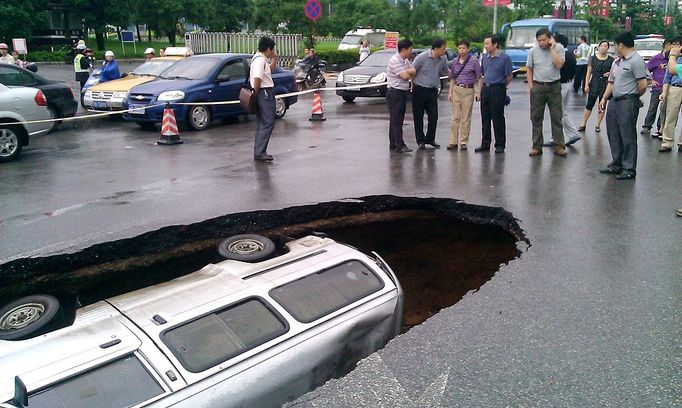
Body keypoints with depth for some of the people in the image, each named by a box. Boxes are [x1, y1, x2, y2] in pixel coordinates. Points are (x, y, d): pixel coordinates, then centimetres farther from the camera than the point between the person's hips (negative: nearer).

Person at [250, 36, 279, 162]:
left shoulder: (262, 59, 16)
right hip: (265, 93, -11)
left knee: (263, 124, 12)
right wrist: (256, 92, -16)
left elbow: (271, 70, 32)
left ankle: (259, 152, 15)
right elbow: (257, 78, -25)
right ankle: (260, 153, -15)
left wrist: (274, 59, 18)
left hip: (265, 93, 11)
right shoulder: (260, 60, -15)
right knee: (267, 123, -13)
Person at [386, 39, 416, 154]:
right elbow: (405, 76, -19)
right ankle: (399, 145, -11)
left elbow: (414, 71, 5)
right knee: (396, 120, -8)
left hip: (403, 92, 9)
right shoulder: (395, 60, -14)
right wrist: (411, 72, 2)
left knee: (398, 120, 10)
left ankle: (393, 144, 15)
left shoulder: (406, 60, 15)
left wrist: (407, 71, -14)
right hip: (395, 93, -9)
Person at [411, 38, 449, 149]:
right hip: (419, 90, -4)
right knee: (418, 117, 3)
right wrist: (413, 85, 2)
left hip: (432, 91, 4)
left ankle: (430, 139, 17)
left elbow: (445, 71, 17)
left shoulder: (443, 59, -1)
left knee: (434, 116, 1)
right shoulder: (422, 57, -15)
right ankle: (420, 140, 13)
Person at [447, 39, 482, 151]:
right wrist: (450, 92, 8)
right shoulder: (454, 62, 8)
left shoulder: (473, 61, -4)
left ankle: (463, 142, 6)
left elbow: (480, 77, -2)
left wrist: (478, 92, -9)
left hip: (468, 90, -4)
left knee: (466, 118, -1)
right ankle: (453, 142, 7)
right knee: (455, 117, 3)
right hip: (456, 89, 4)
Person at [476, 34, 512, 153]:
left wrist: (502, 86, 4)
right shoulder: (485, 57, 10)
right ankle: (485, 144, 17)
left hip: (498, 89, -6)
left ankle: (500, 145, 6)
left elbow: (509, 76, -5)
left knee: (498, 119, -2)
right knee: (485, 118, 9)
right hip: (485, 89, 6)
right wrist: (485, 85, 14)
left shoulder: (505, 58, -8)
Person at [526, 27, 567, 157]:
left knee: (556, 117, 0)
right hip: (538, 86, 2)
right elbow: (529, 68, 9)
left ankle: (559, 146, 5)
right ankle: (537, 146, 11)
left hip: (554, 86, -1)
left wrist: (552, 48, -13)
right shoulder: (533, 50, 3)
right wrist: (530, 85, 1)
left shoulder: (559, 48, -2)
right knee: (536, 118, 4)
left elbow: (559, 65, -15)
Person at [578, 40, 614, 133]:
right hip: (594, 84, -1)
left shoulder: (611, 60, 5)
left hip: (605, 84, 1)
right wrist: (586, 84, -4)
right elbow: (589, 72, 3)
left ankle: (597, 125, 15)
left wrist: (609, 73, -12)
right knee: (589, 105, -3)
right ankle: (583, 124, 3)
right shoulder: (593, 58, 3)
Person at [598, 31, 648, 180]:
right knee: (614, 135, 13)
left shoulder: (636, 60, -11)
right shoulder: (616, 62, 17)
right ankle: (616, 165, 25)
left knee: (628, 136, -5)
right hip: (614, 101, 9)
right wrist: (604, 98, 8)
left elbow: (642, 85, -14)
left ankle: (629, 169, 1)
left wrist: (633, 97, 0)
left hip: (628, 102, -9)